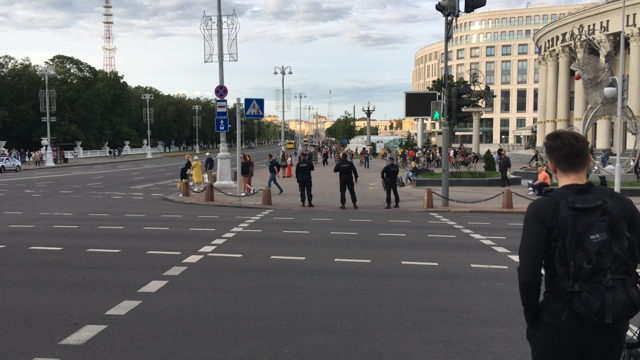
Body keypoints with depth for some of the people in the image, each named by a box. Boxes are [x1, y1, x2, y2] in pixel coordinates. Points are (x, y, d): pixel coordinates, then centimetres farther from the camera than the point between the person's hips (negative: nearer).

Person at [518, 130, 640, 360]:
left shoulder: (542, 210, -13)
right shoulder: (621, 204, 0)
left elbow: (528, 276, -16)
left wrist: (532, 321, -1)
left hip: (560, 327, -4)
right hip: (614, 328, 4)